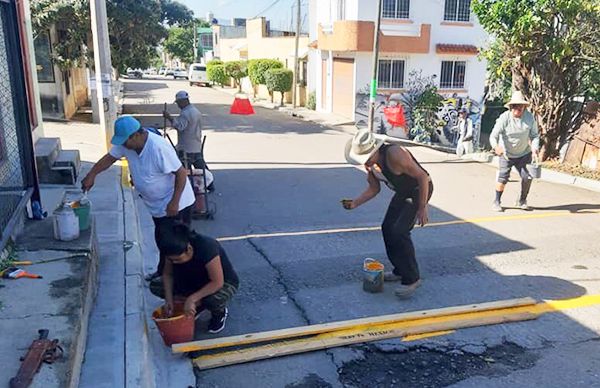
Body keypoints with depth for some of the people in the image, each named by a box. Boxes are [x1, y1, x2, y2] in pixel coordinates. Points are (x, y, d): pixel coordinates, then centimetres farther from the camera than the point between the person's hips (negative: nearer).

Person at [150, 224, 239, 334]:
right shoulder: (174, 252, -19)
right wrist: (169, 298, -19)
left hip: (224, 282, -6)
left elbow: (217, 283, -35)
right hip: (195, 281, 6)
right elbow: (168, 274, -6)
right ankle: (199, 304, 0)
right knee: (155, 286, -10)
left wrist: (191, 299, -37)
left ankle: (219, 312, -3)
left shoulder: (207, 248, -35)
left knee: (215, 300, -42)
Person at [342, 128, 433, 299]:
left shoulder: (395, 154, -34)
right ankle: (400, 271, 25)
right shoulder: (369, 163, -9)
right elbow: (374, 189, 4)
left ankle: (411, 279, -4)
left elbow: (422, 176, -28)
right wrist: (354, 203, -12)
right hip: (402, 192, 8)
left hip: (420, 189, -8)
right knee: (387, 227, 7)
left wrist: (422, 208, -24)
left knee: (399, 231, -17)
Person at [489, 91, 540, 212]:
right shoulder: (504, 118, -20)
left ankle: (522, 201, 21)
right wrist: (496, 146, -44)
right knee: (503, 178, -8)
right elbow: (493, 135, -24)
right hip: (507, 154, -3)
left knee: (527, 177, -1)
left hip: (524, 153, 3)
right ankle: (497, 202, 9)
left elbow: (534, 135, -3)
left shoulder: (530, 117, -11)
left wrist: (534, 149, -20)